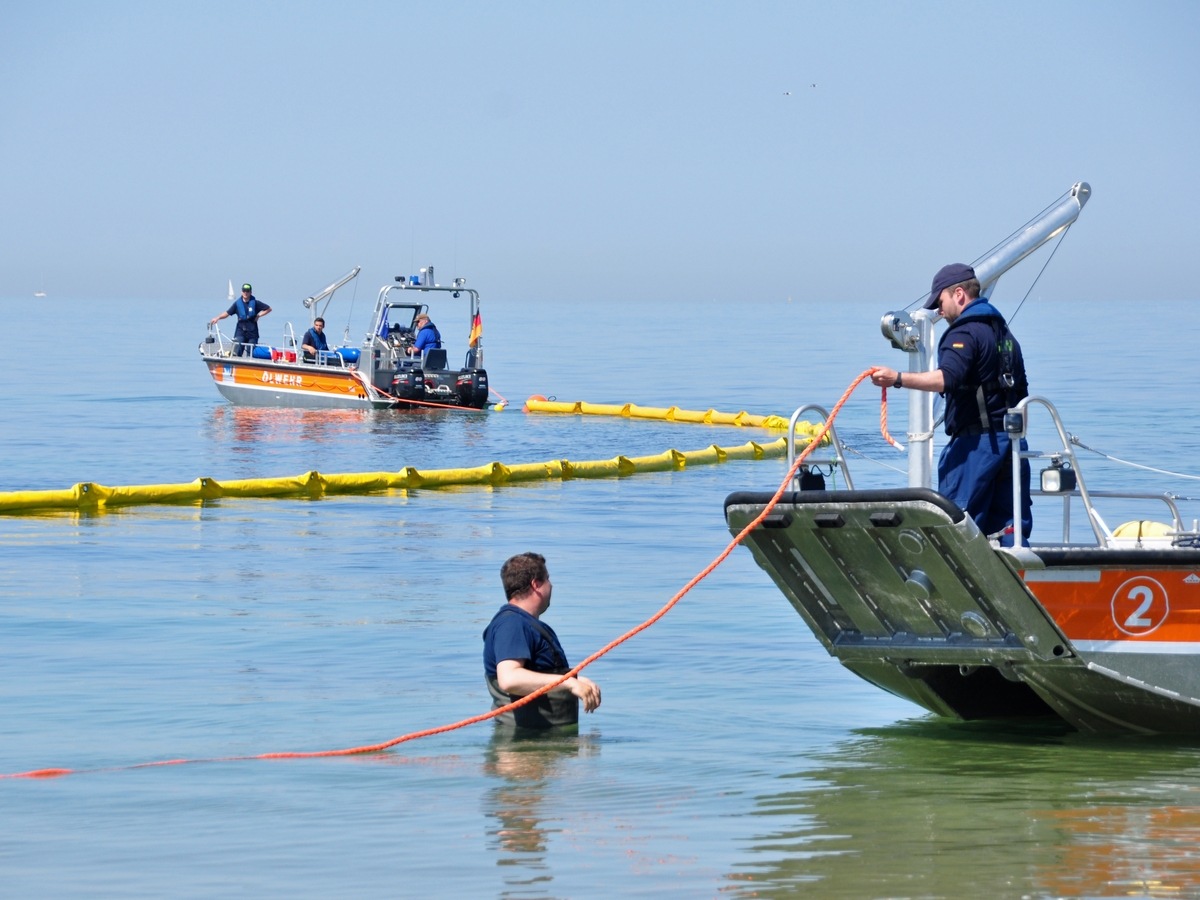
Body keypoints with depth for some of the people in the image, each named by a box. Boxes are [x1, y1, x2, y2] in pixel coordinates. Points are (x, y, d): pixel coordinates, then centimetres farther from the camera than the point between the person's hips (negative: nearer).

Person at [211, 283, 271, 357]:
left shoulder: (255, 303, 0)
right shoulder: (237, 303, 4)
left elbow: (268, 309, 6)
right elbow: (227, 313, 3)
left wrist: (259, 315, -5)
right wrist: (218, 318, -11)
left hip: (252, 331, -1)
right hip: (240, 330, 1)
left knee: (251, 354, 2)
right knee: (237, 352, -16)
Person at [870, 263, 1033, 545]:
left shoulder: (965, 332, -9)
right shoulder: (1003, 331, 20)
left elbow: (947, 378, -28)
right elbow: (1020, 392, 25)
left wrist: (898, 379, -35)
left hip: (976, 441, -9)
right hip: (1011, 441, 9)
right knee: (1010, 529, 7)